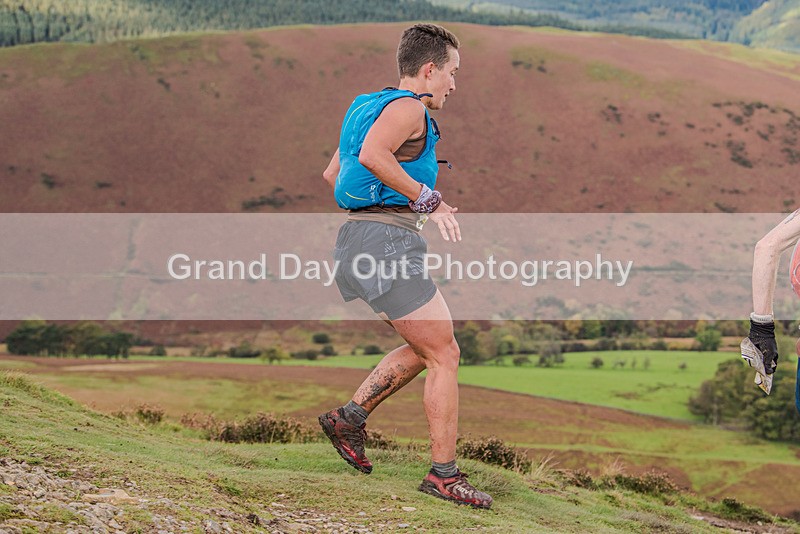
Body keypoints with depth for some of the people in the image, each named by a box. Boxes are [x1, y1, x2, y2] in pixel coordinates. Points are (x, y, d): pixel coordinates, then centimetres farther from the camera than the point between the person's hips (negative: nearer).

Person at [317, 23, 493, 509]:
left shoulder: (373, 106, 23)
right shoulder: (408, 107, -8)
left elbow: (332, 174, 28)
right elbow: (373, 155, -26)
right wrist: (428, 199, -18)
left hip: (358, 235, 10)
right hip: (385, 241, -10)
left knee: (426, 350, 19)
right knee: (444, 356, -5)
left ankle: (350, 417, 16)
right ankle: (444, 474, -3)